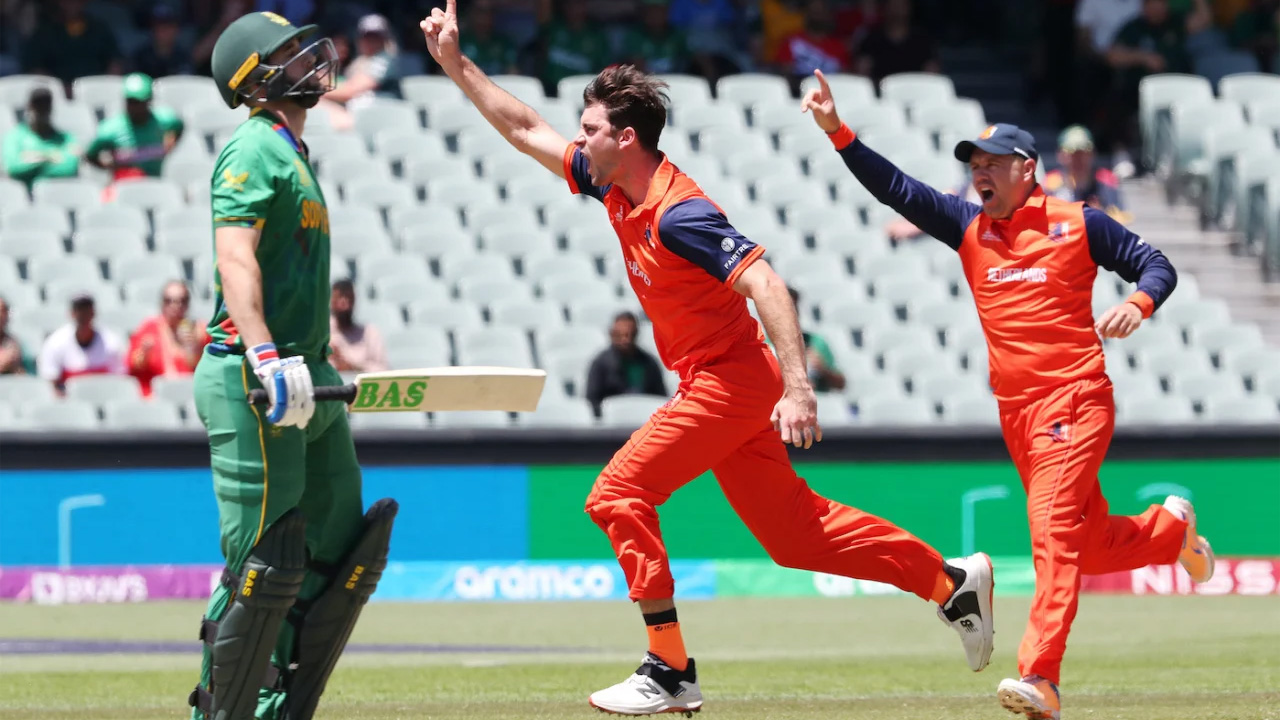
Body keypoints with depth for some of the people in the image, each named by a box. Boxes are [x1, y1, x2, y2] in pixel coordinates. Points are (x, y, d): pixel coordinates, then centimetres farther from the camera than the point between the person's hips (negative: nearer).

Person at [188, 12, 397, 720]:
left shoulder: (290, 151, 21)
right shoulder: (254, 146, -9)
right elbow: (234, 255, -22)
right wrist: (266, 358, -33)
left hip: (308, 386, 10)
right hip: (255, 390, -10)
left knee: (341, 555, 9)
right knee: (267, 562, -11)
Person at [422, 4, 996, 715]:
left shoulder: (678, 214, -22)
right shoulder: (616, 189, 5)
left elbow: (765, 284, -29)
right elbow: (526, 129, 17)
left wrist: (798, 385, -37)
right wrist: (456, 63, 15)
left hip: (731, 381, -9)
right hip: (723, 386, 9)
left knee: (619, 495, -10)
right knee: (795, 533, 11)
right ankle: (951, 581, 18)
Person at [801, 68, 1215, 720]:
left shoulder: (1078, 224, -2)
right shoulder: (968, 226, 9)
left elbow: (1156, 265, 2)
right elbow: (893, 187, 1)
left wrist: (1136, 305, -19)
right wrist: (836, 130, -10)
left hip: (1075, 401, -6)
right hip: (1016, 413, 6)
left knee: (1052, 523, -20)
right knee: (1090, 548, 12)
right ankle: (1171, 529, 44)